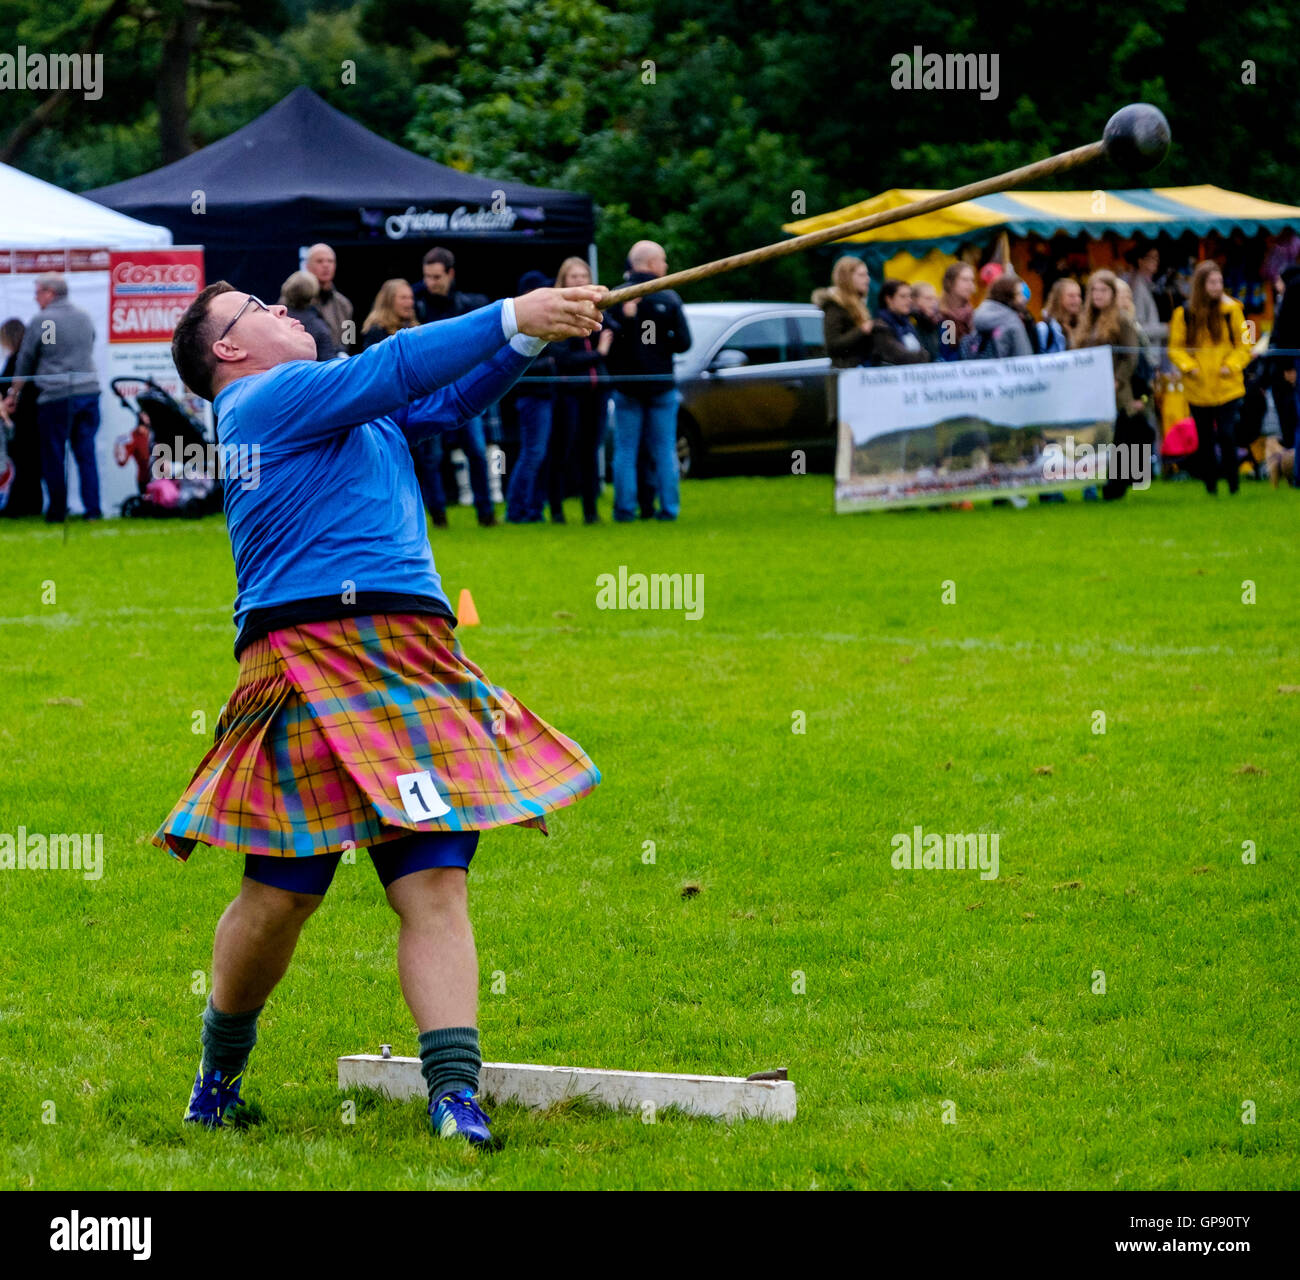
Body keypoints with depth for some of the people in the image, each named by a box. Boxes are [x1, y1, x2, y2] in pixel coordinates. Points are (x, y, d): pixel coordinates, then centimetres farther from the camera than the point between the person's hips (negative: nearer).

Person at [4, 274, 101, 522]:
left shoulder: (41, 322, -5)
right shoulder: (85, 318, 11)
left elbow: (25, 362, 2)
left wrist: (13, 394, 13)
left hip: (56, 396, -5)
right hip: (89, 391, 5)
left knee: (53, 456, 5)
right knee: (86, 453, 8)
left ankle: (57, 511, 6)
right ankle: (93, 509, 4)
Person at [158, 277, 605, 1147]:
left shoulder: (363, 413, 28)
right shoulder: (267, 401, 2)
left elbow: (452, 399, 28)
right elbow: (394, 369, -7)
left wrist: (537, 333, 11)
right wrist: (515, 319, -8)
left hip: (412, 665, 7)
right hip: (314, 659, -7)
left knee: (436, 885, -7)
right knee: (280, 896, -3)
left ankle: (456, 1097, -15)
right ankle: (222, 1067, 21)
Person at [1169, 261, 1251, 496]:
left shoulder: (1231, 309, 0)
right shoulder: (1184, 313, 0)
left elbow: (1244, 345, 5)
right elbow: (1175, 348, 5)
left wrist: (1231, 365, -11)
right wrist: (1188, 366, -13)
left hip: (1227, 387, -1)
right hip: (1198, 389, 1)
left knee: (1227, 435, -11)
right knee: (1204, 439, 8)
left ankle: (1232, 482, 2)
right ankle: (1210, 484, 20)